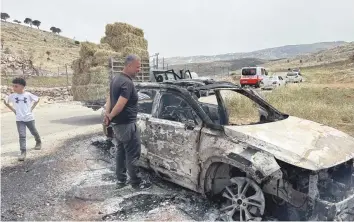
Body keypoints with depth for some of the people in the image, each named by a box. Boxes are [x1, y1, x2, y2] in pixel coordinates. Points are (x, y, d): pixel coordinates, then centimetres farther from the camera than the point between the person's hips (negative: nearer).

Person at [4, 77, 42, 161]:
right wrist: (13, 109, 5)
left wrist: (32, 108, -1)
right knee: (22, 135, -6)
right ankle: (23, 152, -4)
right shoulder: (12, 96, -4)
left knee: (34, 132, 17)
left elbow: (37, 99, 5)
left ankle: (38, 142, 45)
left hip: (29, 118, -1)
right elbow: (5, 102, 13)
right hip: (19, 119, 1)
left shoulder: (28, 94, -10)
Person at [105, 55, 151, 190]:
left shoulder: (116, 79, 11)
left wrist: (107, 115, 2)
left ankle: (121, 180, 25)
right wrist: (110, 116, -11)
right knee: (133, 154, 0)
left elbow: (109, 98, 12)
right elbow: (120, 105, -27)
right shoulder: (127, 83, -21)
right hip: (126, 124, -10)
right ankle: (136, 182, 11)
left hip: (117, 123, 10)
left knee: (121, 151, 17)